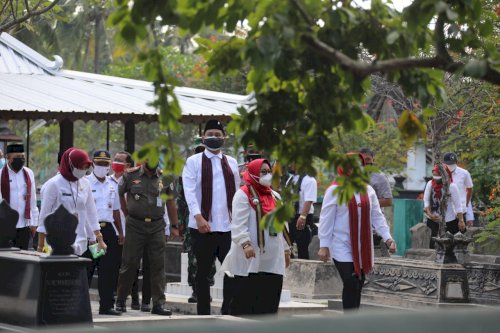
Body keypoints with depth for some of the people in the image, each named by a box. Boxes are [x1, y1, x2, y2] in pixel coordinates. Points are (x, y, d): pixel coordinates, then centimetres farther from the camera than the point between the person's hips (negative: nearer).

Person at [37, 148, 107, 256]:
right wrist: (40, 246, -4)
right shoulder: (54, 184, -7)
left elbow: (91, 213, 15)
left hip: (80, 243, 5)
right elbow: (44, 216, -4)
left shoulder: (85, 183, 8)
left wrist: (99, 240, 14)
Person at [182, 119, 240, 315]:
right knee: (203, 272, 4)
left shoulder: (231, 163, 13)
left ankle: (228, 312, 11)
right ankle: (203, 314, 10)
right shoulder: (194, 162, 1)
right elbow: (190, 191, -9)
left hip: (228, 225, 3)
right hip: (203, 226, -3)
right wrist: (199, 217, -21)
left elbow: (236, 192, 14)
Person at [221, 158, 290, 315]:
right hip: (250, 258, -7)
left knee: (270, 298, 5)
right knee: (245, 297, -6)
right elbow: (239, 223, -15)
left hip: (273, 258, 7)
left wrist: (286, 249, 20)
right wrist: (246, 244, -27)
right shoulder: (243, 194, -4)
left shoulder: (274, 196, 19)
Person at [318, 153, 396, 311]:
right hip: (342, 248, -5)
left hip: (363, 248, 5)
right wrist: (324, 245, -10)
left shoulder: (368, 190, 9)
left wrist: (387, 238, -2)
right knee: (351, 285, -13)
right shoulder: (335, 190, -5)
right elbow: (326, 219, -6)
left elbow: (377, 216, 9)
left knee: (358, 285, 7)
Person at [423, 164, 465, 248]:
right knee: (430, 242, -2)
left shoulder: (452, 186, -14)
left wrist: (461, 220, -13)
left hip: (449, 220, -3)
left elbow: (458, 205, -11)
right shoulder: (430, 184, -3)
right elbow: (426, 201, 1)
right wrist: (430, 214, -12)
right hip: (432, 219, 3)